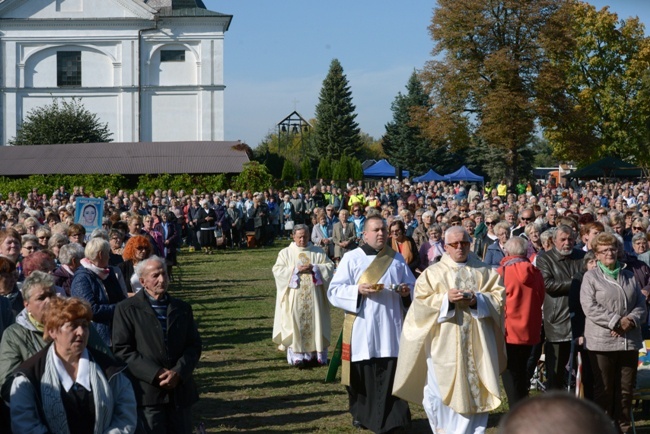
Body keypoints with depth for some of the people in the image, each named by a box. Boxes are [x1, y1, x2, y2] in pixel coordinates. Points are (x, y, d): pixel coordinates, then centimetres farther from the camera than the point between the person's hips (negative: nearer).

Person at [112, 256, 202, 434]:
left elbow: (194, 346, 8)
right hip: (147, 391, -4)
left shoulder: (182, 308, 14)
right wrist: (156, 374, -15)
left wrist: (178, 373, -10)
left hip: (180, 389, 4)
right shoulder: (127, 309, -1)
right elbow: (122, 350, -8)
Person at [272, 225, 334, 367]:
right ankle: (297, 356, -3)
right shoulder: (285, 253, 7)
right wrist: (296, 269, -13)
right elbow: (277, 270, -2)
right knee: (296, 324, -5)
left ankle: (316, 354, 7)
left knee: (315, 322, 1)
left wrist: (314, 268, -12)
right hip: (295, 296, -1)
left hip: (314, 296, 1)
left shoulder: (318, 252, 10)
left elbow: (330, 266, 3)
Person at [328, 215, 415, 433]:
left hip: (390, 328, 2)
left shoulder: (397, 259, 11)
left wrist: (407, 291, -8)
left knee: (391, 373, -4)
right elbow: (334, 291, -3)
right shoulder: (351, 258, 1)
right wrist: (357, 290, -19)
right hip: (362, 328, -2)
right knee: (363, 373, 4)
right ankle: (361, 414, 22)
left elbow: (412, 286, 15)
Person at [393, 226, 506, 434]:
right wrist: (445, 299, -17)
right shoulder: (432, 273, 7)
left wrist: (477, 299, -14)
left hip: (476, 344, 1)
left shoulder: (485, 272, 12)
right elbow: (421, 302, -3)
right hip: (444, 345, -1)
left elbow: (499, 297, 3)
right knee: (442, 392, -4)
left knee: (476, 391, 0)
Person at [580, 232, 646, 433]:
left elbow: (641, 305, 11)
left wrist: (630, 320, -10)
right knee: (604, 389, 1)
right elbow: (590, 307, -11)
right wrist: (617, 322, -16)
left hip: (629, 340, 4)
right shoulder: (591, 277, 1)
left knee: (626, 388, 9)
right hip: (602, 341, -4)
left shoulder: (629, 276, 16)